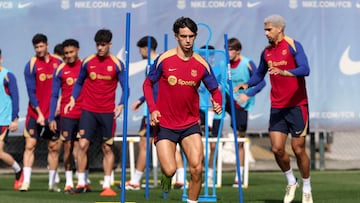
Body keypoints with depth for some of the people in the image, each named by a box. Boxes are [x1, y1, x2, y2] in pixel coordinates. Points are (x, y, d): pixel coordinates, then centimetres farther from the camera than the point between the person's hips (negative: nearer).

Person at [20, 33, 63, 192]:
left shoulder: (57, 62, 5)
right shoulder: (31, 65, -4)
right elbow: (31, 92, -7)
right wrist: (39, 113, -13)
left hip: (53, 113, 3)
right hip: (35, 113, -3)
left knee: (54, 147, 6)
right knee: (30, 145, -9)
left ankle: (52, 183, 14)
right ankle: (26, 181, -10)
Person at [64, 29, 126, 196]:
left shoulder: (117, 64, -2)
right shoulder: (88, 62, 3)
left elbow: (125, 88, 1)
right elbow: (79, 83, 15)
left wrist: (121, 105, -15)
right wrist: (73, 99, 2)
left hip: (107, 112, -1)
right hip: (88, 110, 1)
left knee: (107, 148, 3)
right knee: (82, 144, -8)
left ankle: (107, 186, 9)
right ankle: (81, 182, 2)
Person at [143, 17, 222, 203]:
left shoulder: (201, 64, 0)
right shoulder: (164, 59, -5)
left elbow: (215, 90, 7)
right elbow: (148, 84, 5)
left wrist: (218, 104, -16)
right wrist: (152, 109, -9)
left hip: (190, 124, 2)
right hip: (165, 124, -2)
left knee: (197, 169, -12)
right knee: (170, 170, -12)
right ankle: (166, 175, 26)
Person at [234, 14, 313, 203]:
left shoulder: (293, 45, -8)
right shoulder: (266, 51, 10)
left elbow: (305, 69, -21)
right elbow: (259, 74, 23)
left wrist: (283, 72, -36)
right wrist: (247, 84, 2)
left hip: (297, 105, -5)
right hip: (277, 107, 5)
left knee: (298, 149, 0)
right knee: (277, 148, -4)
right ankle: (291, 182, 20)